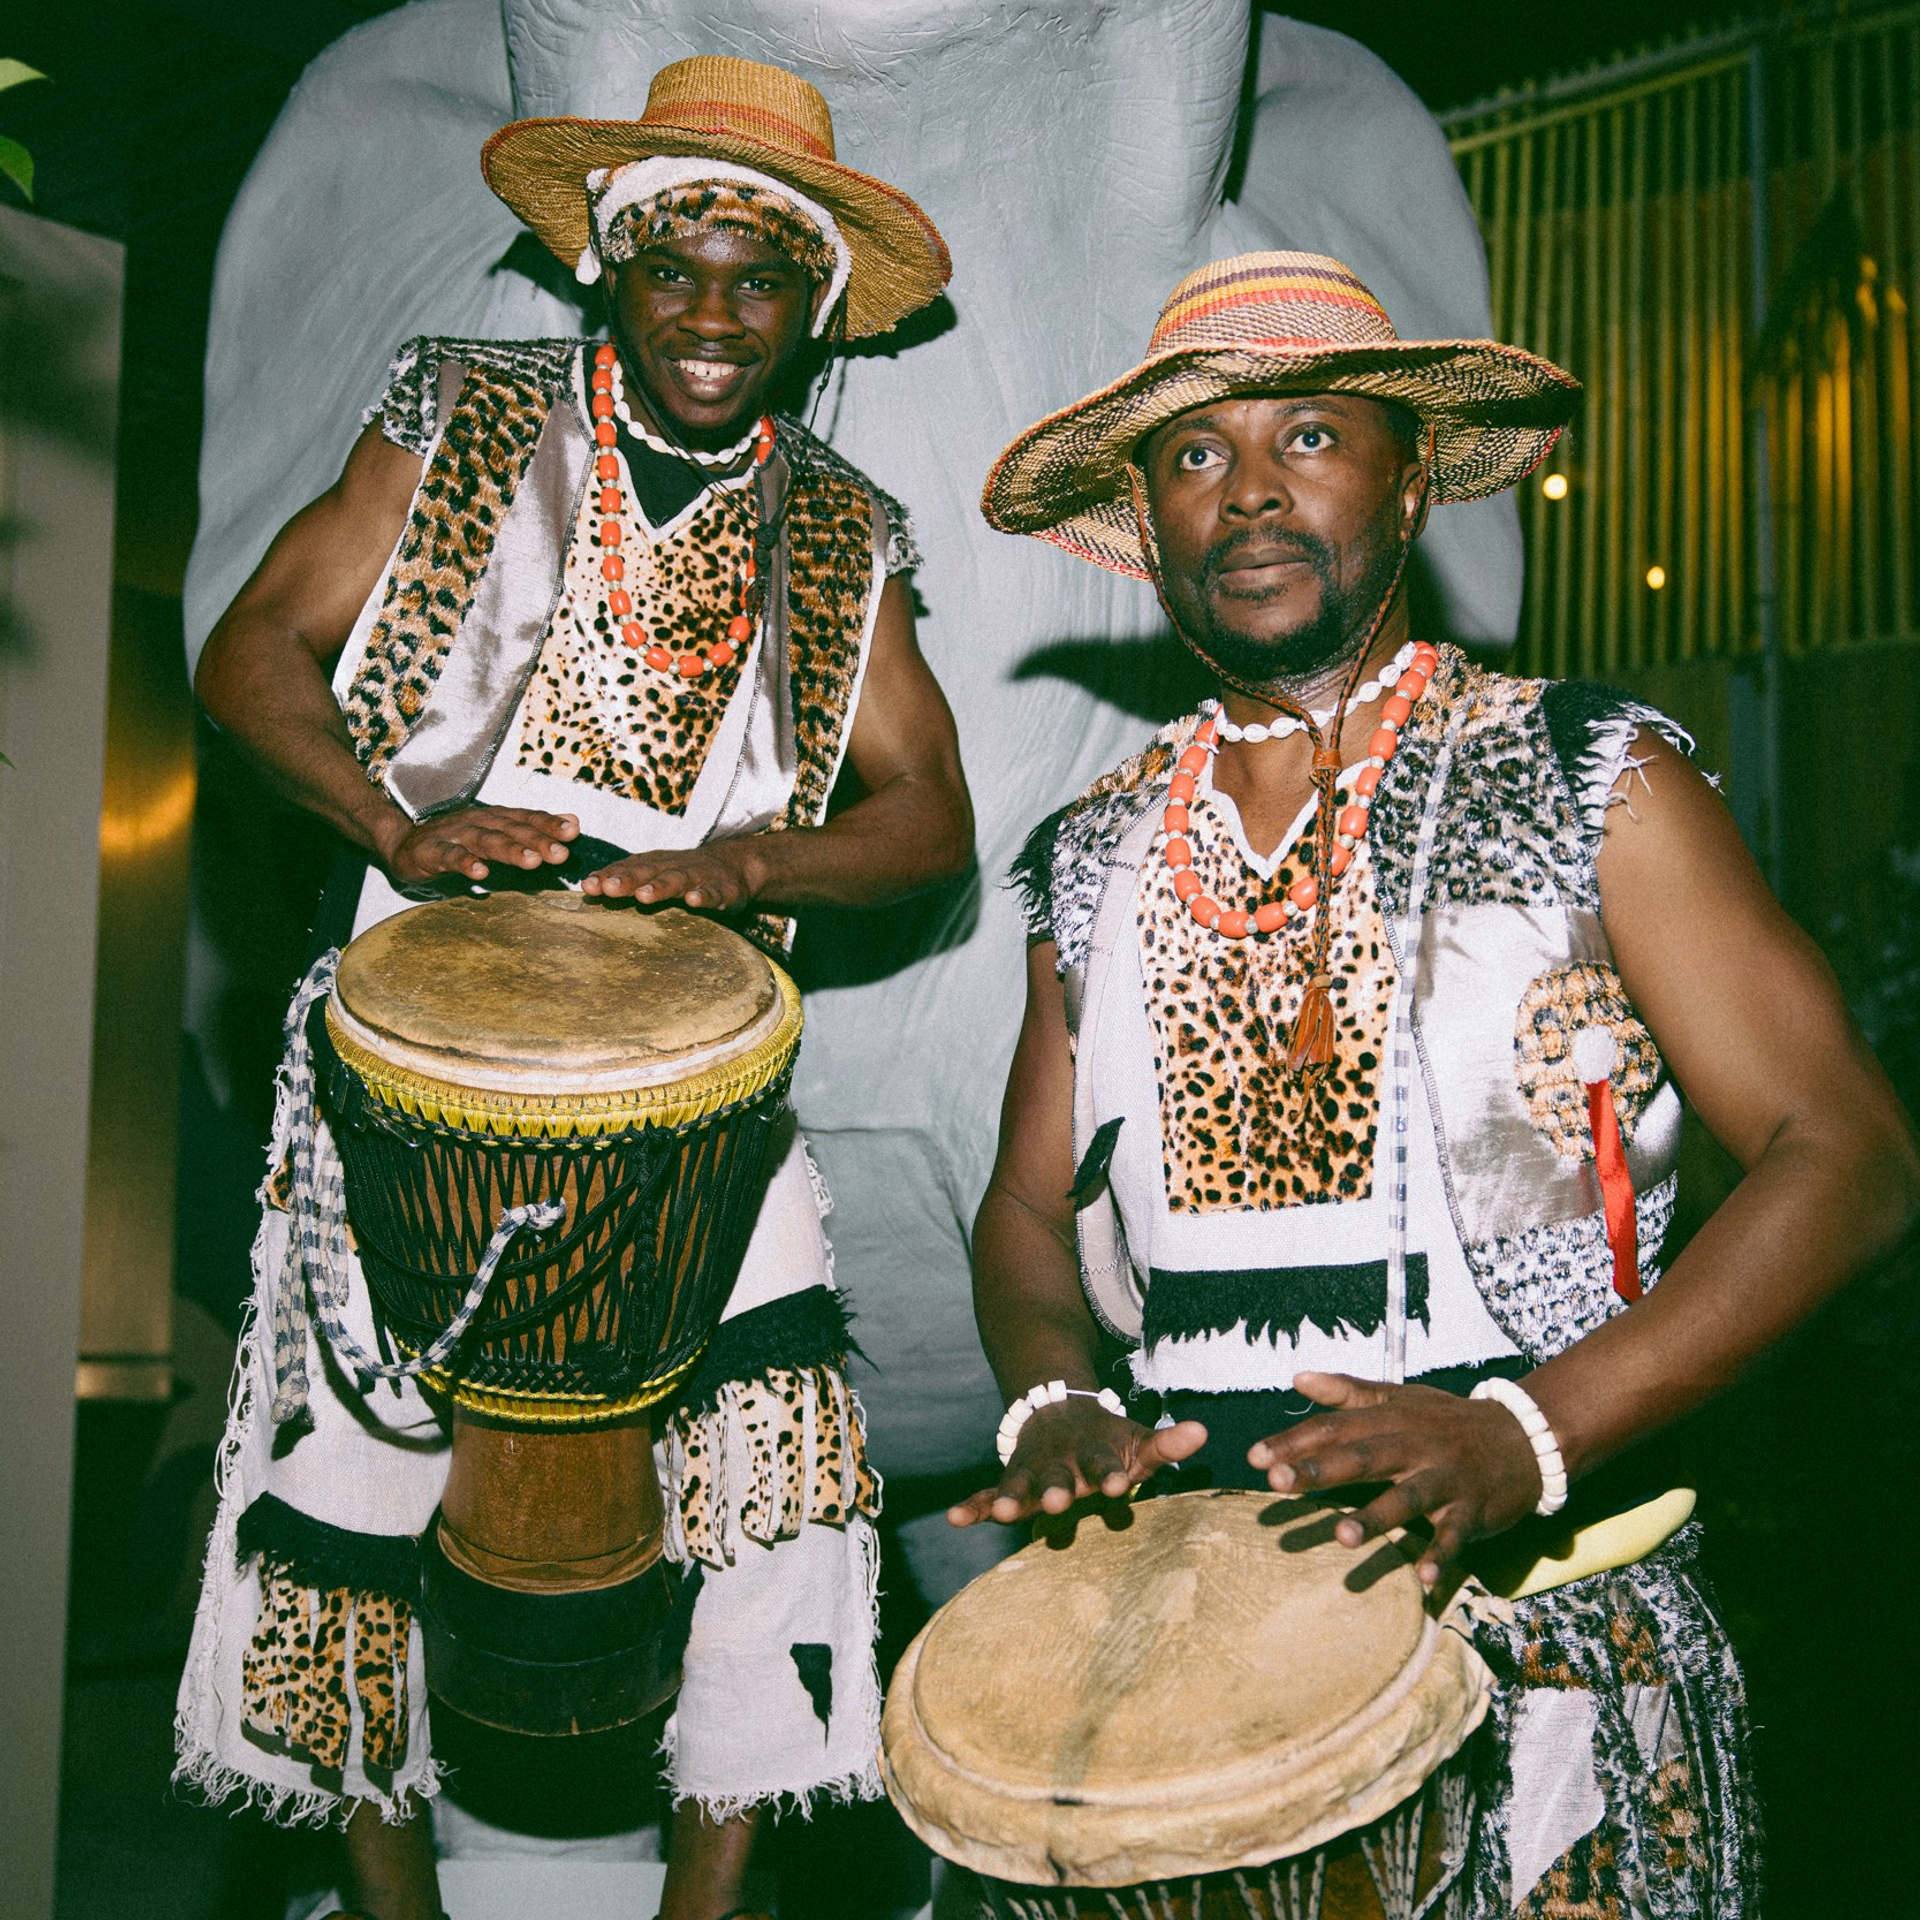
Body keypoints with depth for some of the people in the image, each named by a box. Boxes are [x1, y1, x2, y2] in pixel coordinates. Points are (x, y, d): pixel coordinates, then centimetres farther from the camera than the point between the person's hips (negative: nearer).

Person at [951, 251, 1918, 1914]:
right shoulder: (1100, 858, 10)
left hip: (1542, 1612, -3)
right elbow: (1031, 1206, 17)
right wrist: (1056, 1403, -5)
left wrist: (1525, 1433, -18)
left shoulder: (1593, 780, -2)